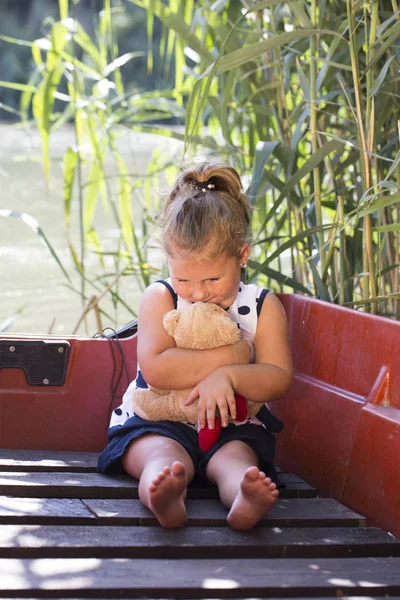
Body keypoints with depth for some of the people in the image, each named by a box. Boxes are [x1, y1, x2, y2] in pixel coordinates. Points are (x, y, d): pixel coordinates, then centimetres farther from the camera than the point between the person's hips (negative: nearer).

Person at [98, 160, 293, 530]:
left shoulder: (263, 306, 3)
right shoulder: (160, 298, -2)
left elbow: (279, 380, -5)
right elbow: (156, 369, -18)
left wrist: (228, 376, -25)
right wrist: (233, 355, -16)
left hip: (233, 423, 2)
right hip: (158, 420, -2)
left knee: (235, 457, -33)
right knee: (165, 455, -35)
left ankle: (245, 499, -68)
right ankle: (165, 498, -71)